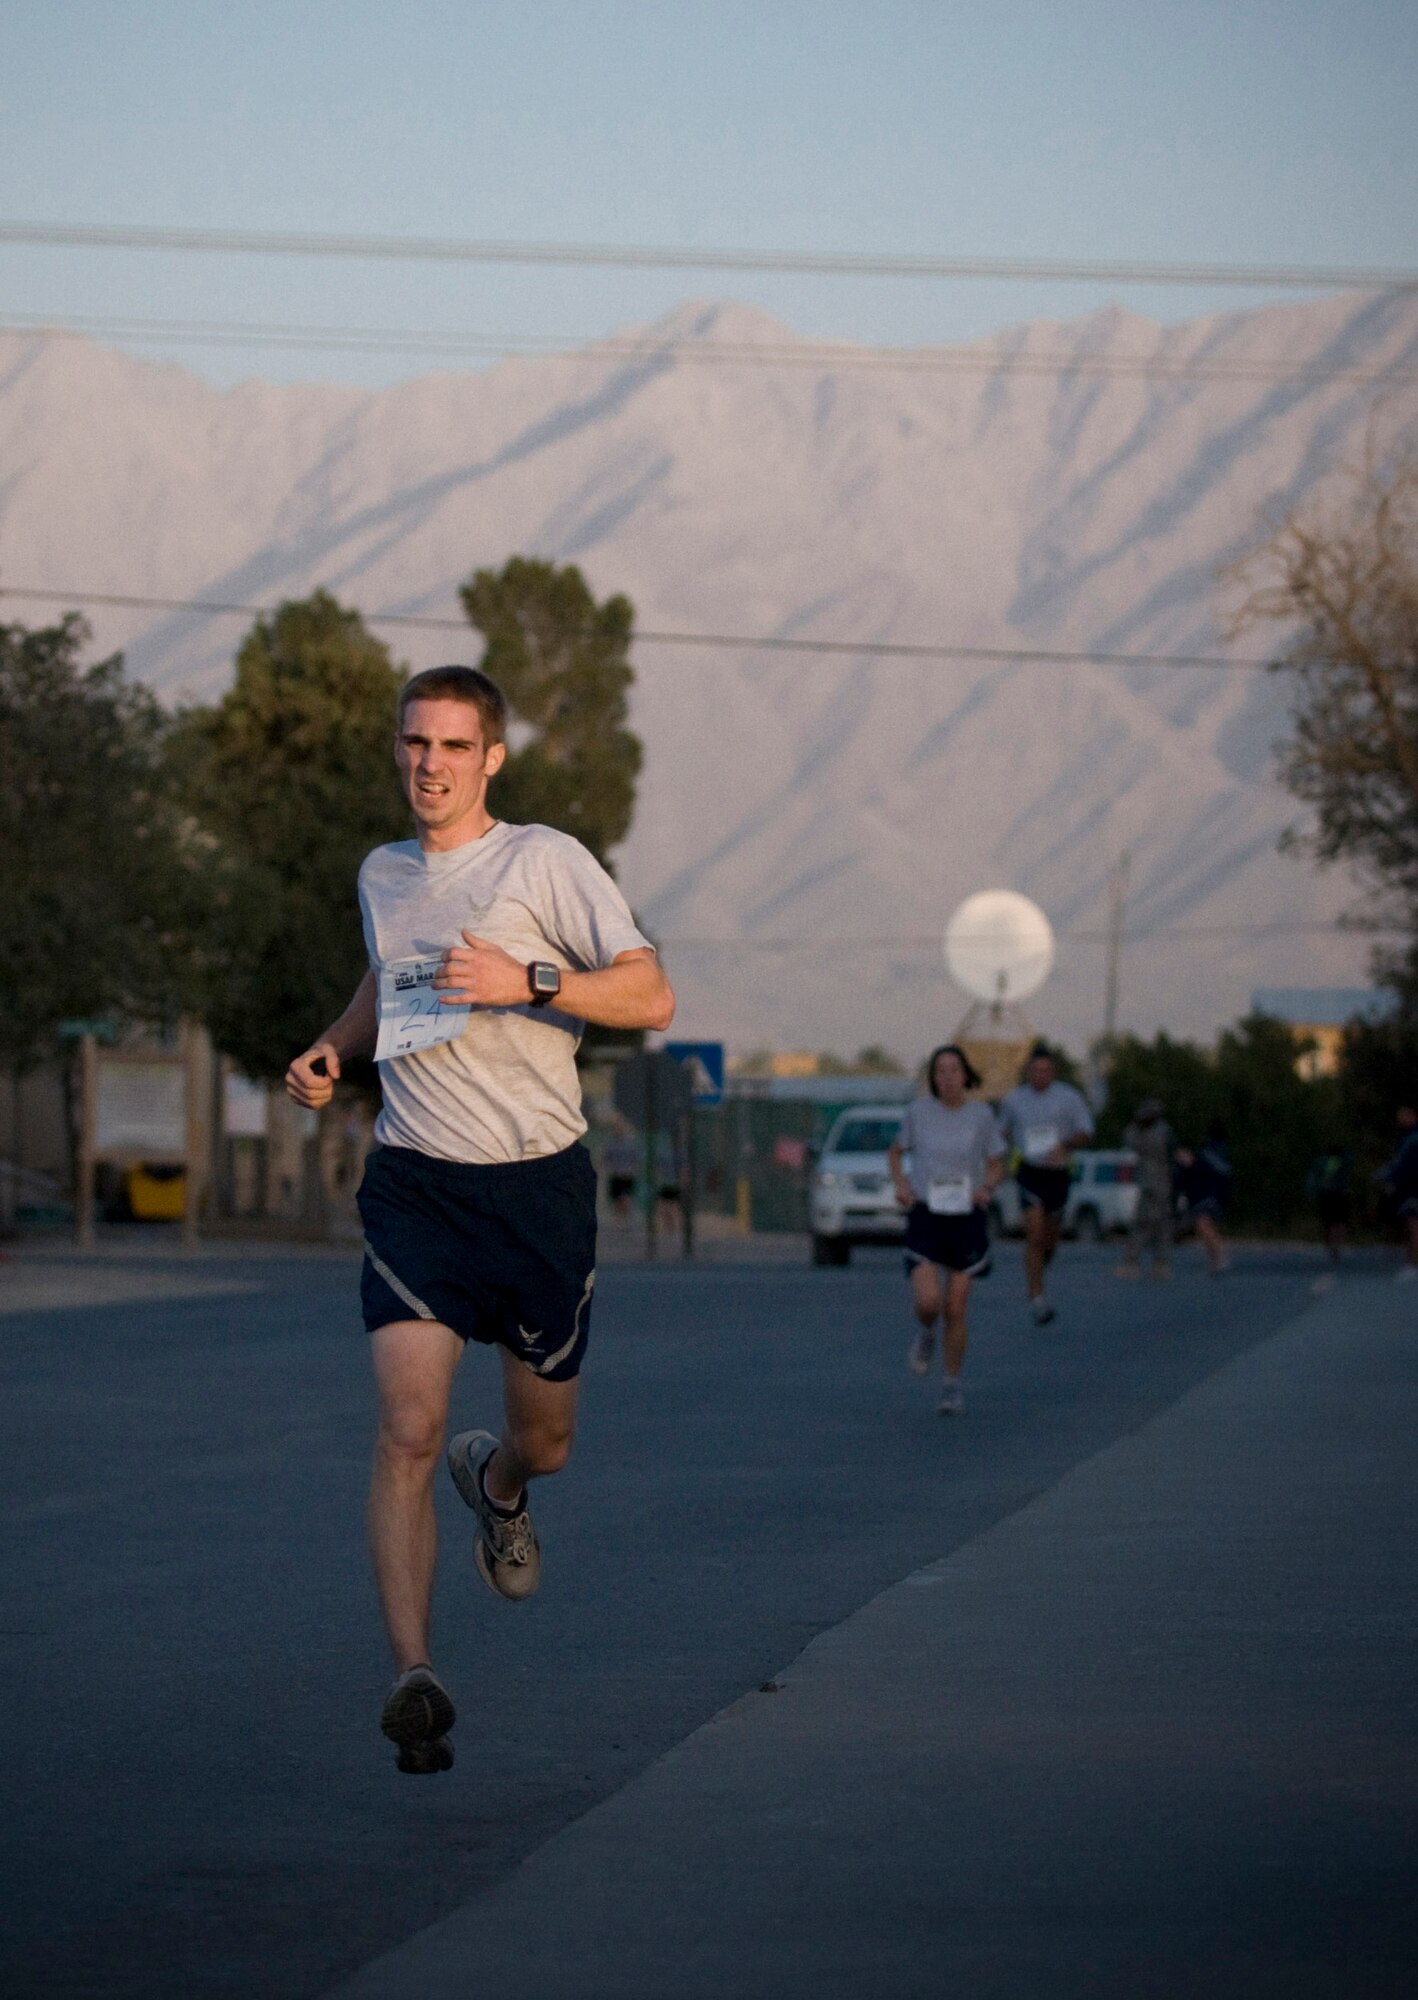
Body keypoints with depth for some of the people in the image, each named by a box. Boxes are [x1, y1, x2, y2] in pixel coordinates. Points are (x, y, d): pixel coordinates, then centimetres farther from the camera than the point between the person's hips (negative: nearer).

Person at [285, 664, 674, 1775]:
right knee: (409, 1431, -17)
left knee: (543, 1442, 11)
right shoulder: (382, 875, 11)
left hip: (539, 1183, -2)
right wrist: (330, 1049, 13)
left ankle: (494, 1483, 49)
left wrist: (527, 983, -22)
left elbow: (651, 995, -9)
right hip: (414, 1182, 2)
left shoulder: (546, 860, -5)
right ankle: (414, 1677, -21)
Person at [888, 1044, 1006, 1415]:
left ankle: (953, 1386, 20)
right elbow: (896, 1151, 14)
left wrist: (987, 1188, -15)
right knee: (928, 1302, -18)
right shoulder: (919, 1110, -2)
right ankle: (925, 1333, 19)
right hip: (925, 1217, 0)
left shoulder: (981, 1115, -2)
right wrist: (900, 1184, -5)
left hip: (966, 1218, 0)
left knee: (955, 1310, 1)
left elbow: (997, 1166, 7)